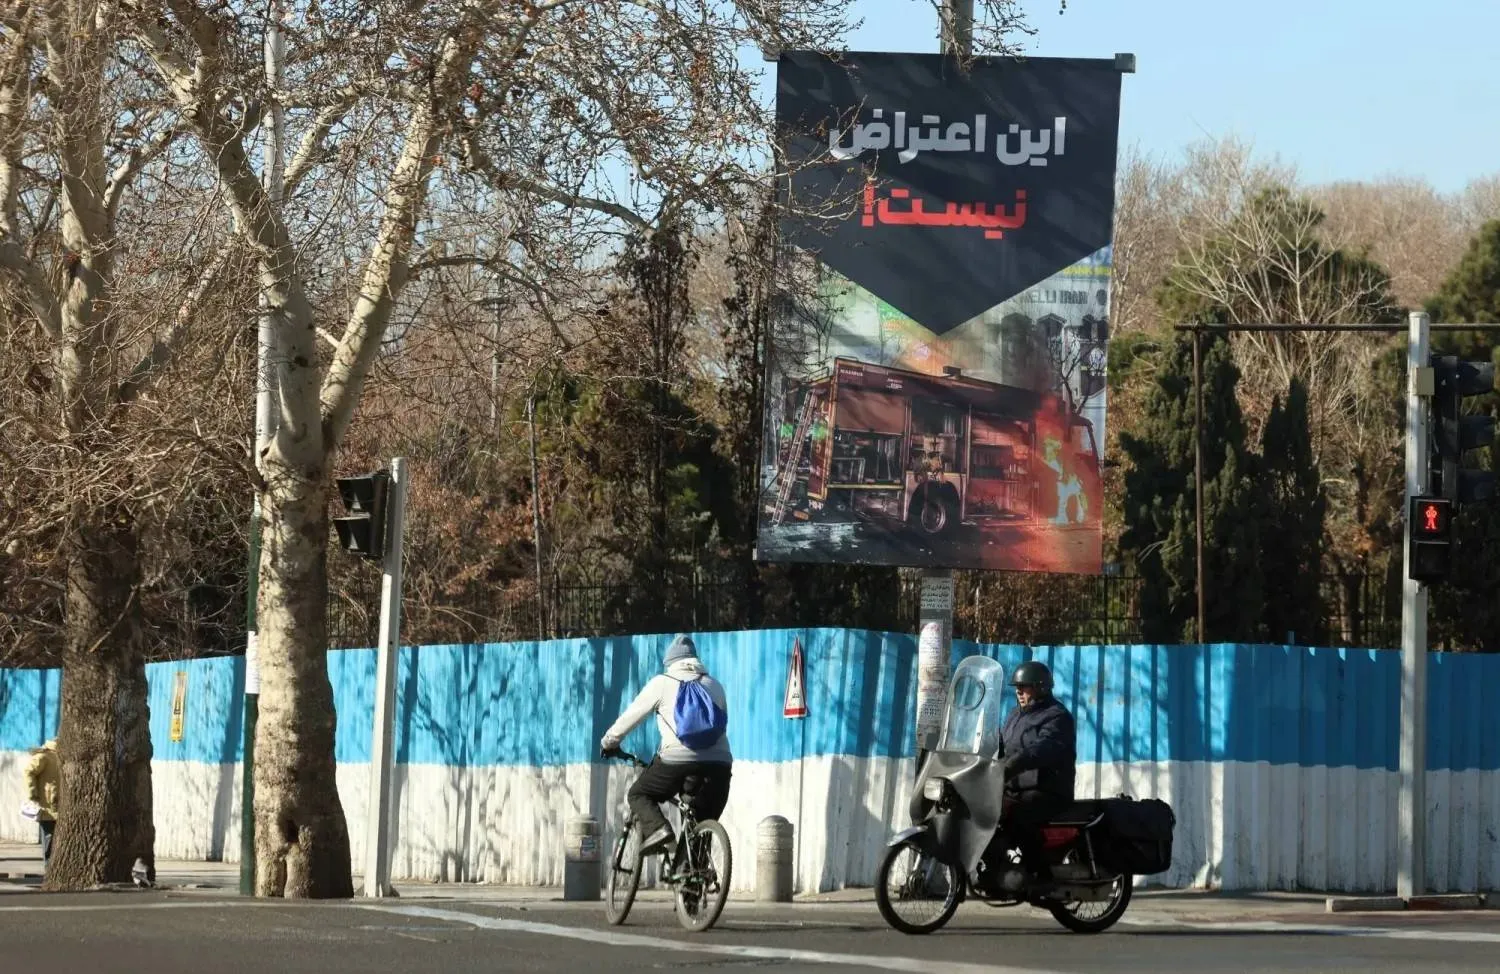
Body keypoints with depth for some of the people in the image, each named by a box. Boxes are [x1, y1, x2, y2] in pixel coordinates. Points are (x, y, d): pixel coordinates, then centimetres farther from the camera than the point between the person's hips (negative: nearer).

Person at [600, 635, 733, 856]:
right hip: (719, 762, 4)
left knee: (639, 795, 16)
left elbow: (631, 716, 14)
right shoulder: (714, 686, 22)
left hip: (679, 758, -4)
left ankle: (656, 828, -11)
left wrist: (609, 742, 28)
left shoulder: (662, 683, 11)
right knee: (704, 824, 15)